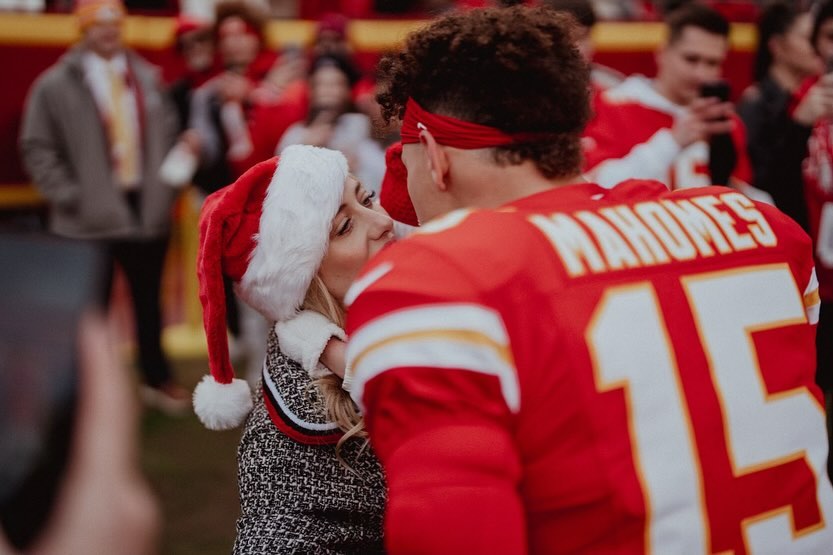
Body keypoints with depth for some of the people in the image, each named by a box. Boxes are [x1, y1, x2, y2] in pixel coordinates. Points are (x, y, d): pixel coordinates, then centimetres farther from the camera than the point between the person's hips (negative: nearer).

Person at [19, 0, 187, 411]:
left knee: (149, 300, 17)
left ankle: (157, 379, 33)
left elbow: (167, 133, 14)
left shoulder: (146, 78, 8)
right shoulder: (56, 84, -6)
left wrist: (166, 185, 1)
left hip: (147, 209, 4)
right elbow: (37, 147, -7)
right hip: (90, 218, -4)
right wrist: (70, 196, -14)